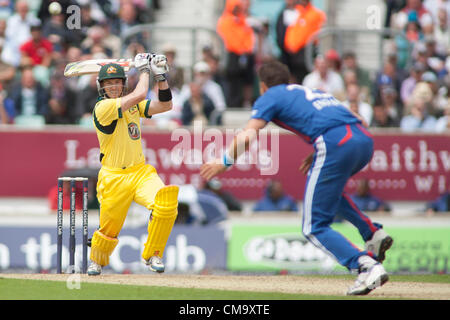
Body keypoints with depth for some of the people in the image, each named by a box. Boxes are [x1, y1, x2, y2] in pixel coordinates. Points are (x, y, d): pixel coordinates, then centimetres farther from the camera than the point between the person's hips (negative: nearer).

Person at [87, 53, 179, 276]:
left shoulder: (132, 105, 9)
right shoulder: (102, 108, -14)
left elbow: (165, 105, 6)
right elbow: (139, 94, -23)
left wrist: (160, 76, -3)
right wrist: (144, 69, -8)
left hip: (141, 172, 5)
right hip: (114, 178, -5)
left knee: (166, 203, -22)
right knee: (109, 228, 4)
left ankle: (152, 255, -4)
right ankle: (96, 261, 38)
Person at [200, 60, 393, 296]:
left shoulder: (270, 97, 16)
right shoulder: (311, 92, 34)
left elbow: (247, 137, 2)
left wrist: (224, 162, 16)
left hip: (336, 144, -7)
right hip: (365, 140, 7)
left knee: (314, 228, 1)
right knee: (328, 184, 36)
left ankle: (367, 265, -20)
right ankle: (373, 233, 19)